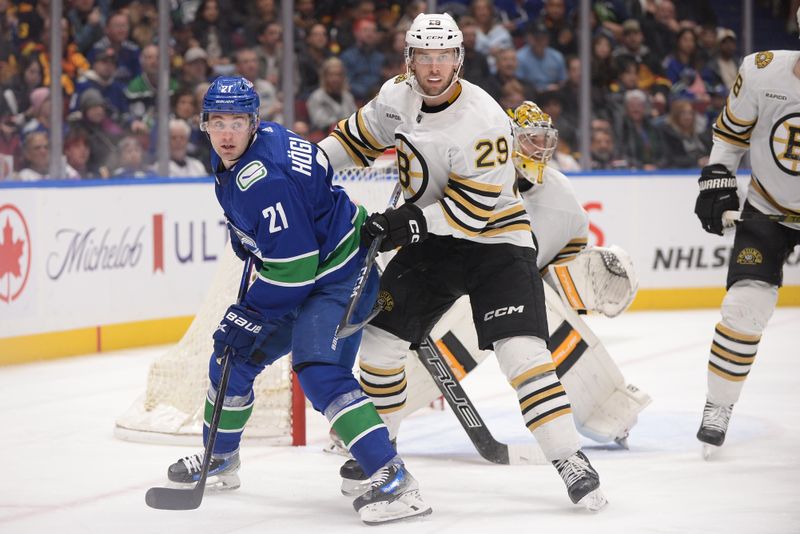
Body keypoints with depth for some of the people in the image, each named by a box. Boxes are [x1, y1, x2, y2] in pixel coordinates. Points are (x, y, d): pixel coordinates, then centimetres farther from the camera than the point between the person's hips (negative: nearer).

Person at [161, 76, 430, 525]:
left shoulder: (264, 180, -30)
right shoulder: (231, 154, 0)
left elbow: (293, 268, -29)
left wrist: (250, 316, -21)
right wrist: (248, 243, 27)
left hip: (339, 275, -10)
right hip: (292, 272, 10)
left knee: (320, 372, -26)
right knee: (233, 354, 16)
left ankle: (394, 481, -31)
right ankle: (219, 459, 37)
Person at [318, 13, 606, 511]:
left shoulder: (483, 121, -25)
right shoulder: (400, 96, -5)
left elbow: (475, 208, -25)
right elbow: (365, 133, 16)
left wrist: (409, 222, -30)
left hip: (495, 236, -6)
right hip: (431, 243, 6)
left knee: (521, 351, -20)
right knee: (380, 339, 4)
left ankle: (572, 462, -16)